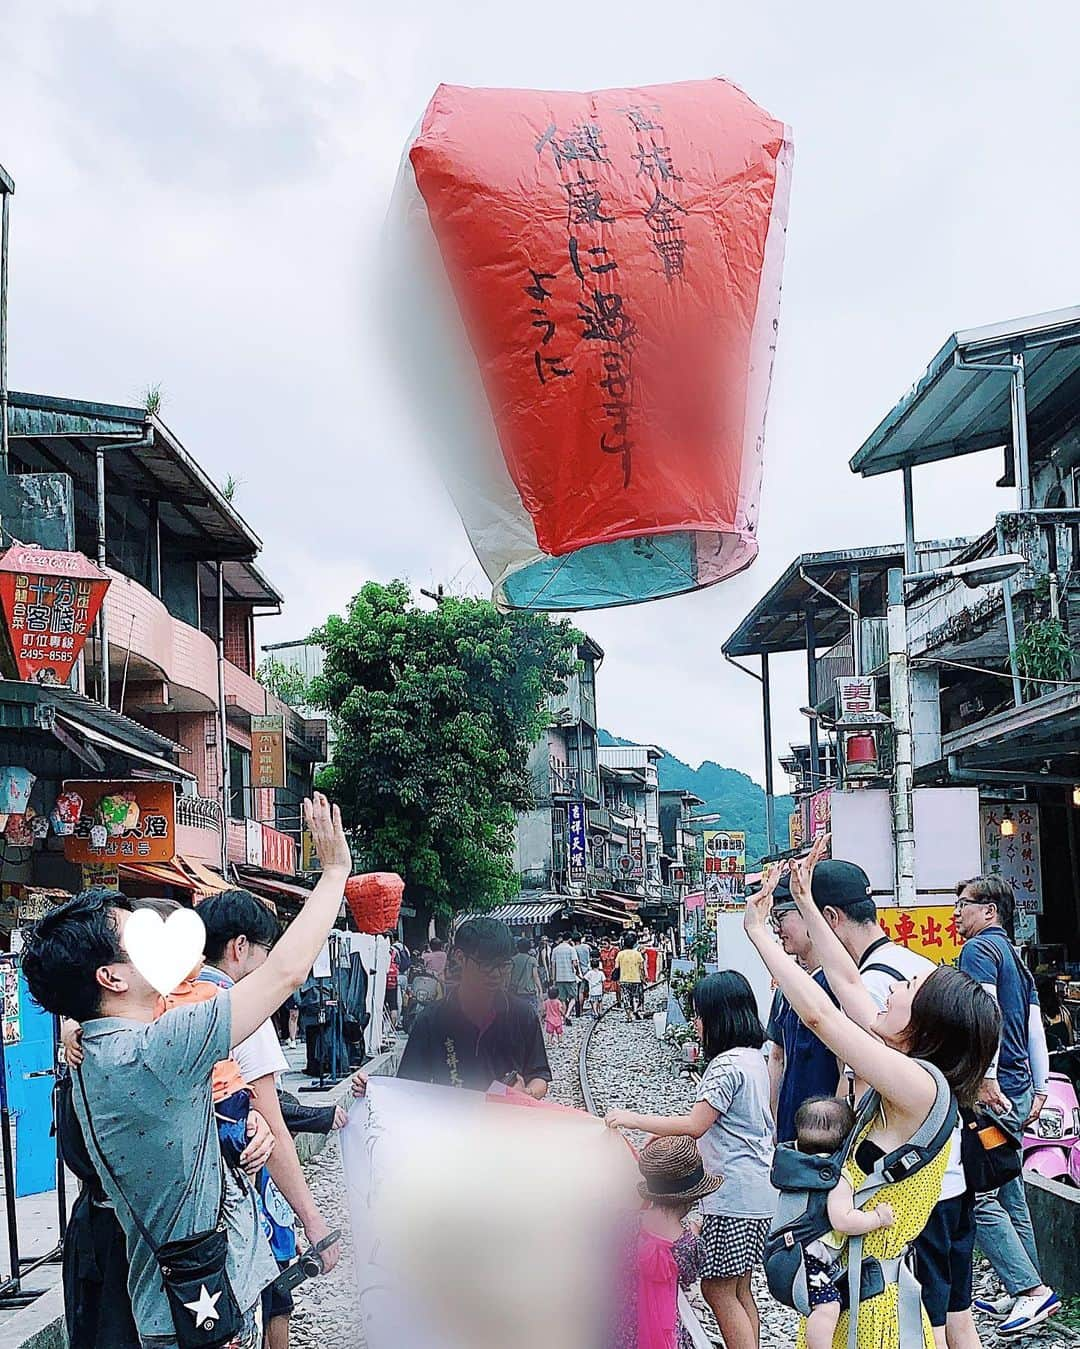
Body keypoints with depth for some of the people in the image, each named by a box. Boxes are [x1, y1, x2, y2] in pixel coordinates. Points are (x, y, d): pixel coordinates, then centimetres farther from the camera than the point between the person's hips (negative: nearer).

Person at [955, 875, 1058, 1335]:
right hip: (1019, 1091, 10)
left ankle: (1033, 1289, -10)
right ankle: (1023, 1292, 17)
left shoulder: (979, 948, -7)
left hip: (992, 1093, -10)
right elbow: (1035, 1029, 20)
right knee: (1010, 1198, 13)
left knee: (978, 1198, -9)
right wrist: (1039, 1091, 20)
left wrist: (986, 1078, -23)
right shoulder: (1015, 958, 21)